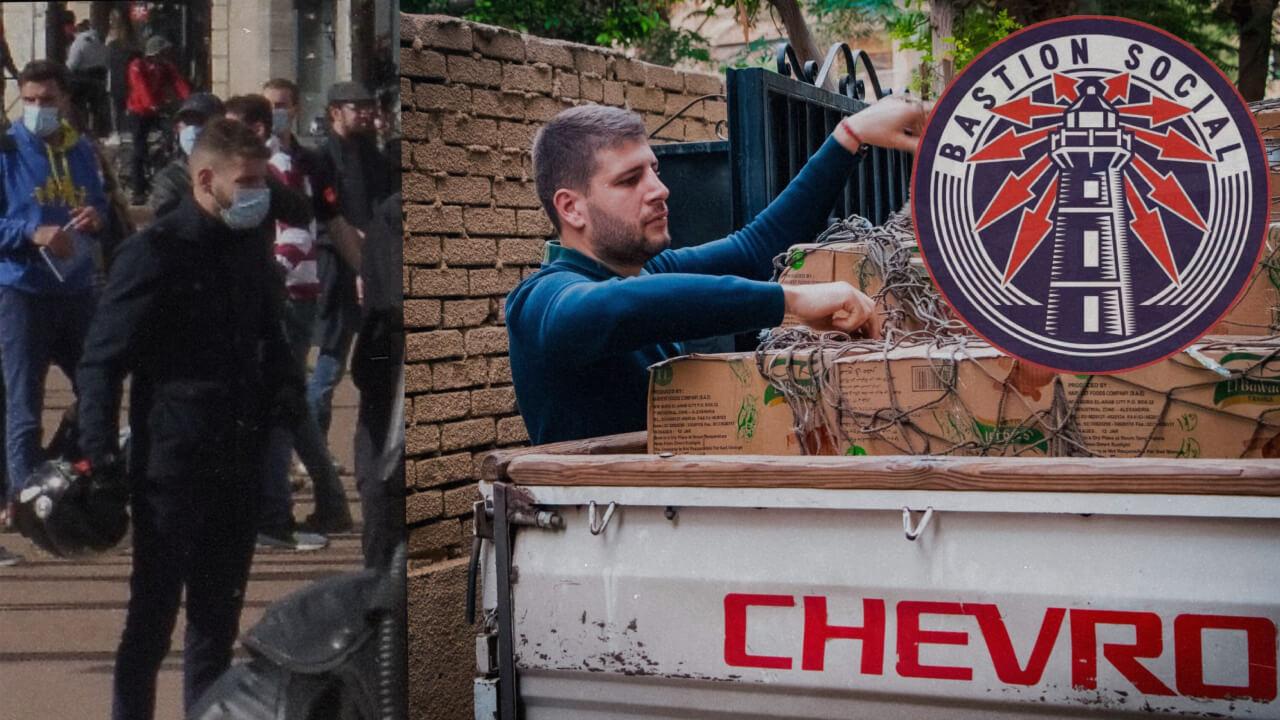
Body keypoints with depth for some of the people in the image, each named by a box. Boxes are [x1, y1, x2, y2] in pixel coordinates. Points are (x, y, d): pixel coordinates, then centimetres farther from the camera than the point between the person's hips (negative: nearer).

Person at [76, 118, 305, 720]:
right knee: (153, 613, 3)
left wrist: (285, 383, 8)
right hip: (172, 463, -6)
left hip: (239, 461, 6)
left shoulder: (250, 248, 8)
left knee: (219, 610, 16)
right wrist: (98, 447, -20)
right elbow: (102, 359, -13)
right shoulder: (156, 253, -12)